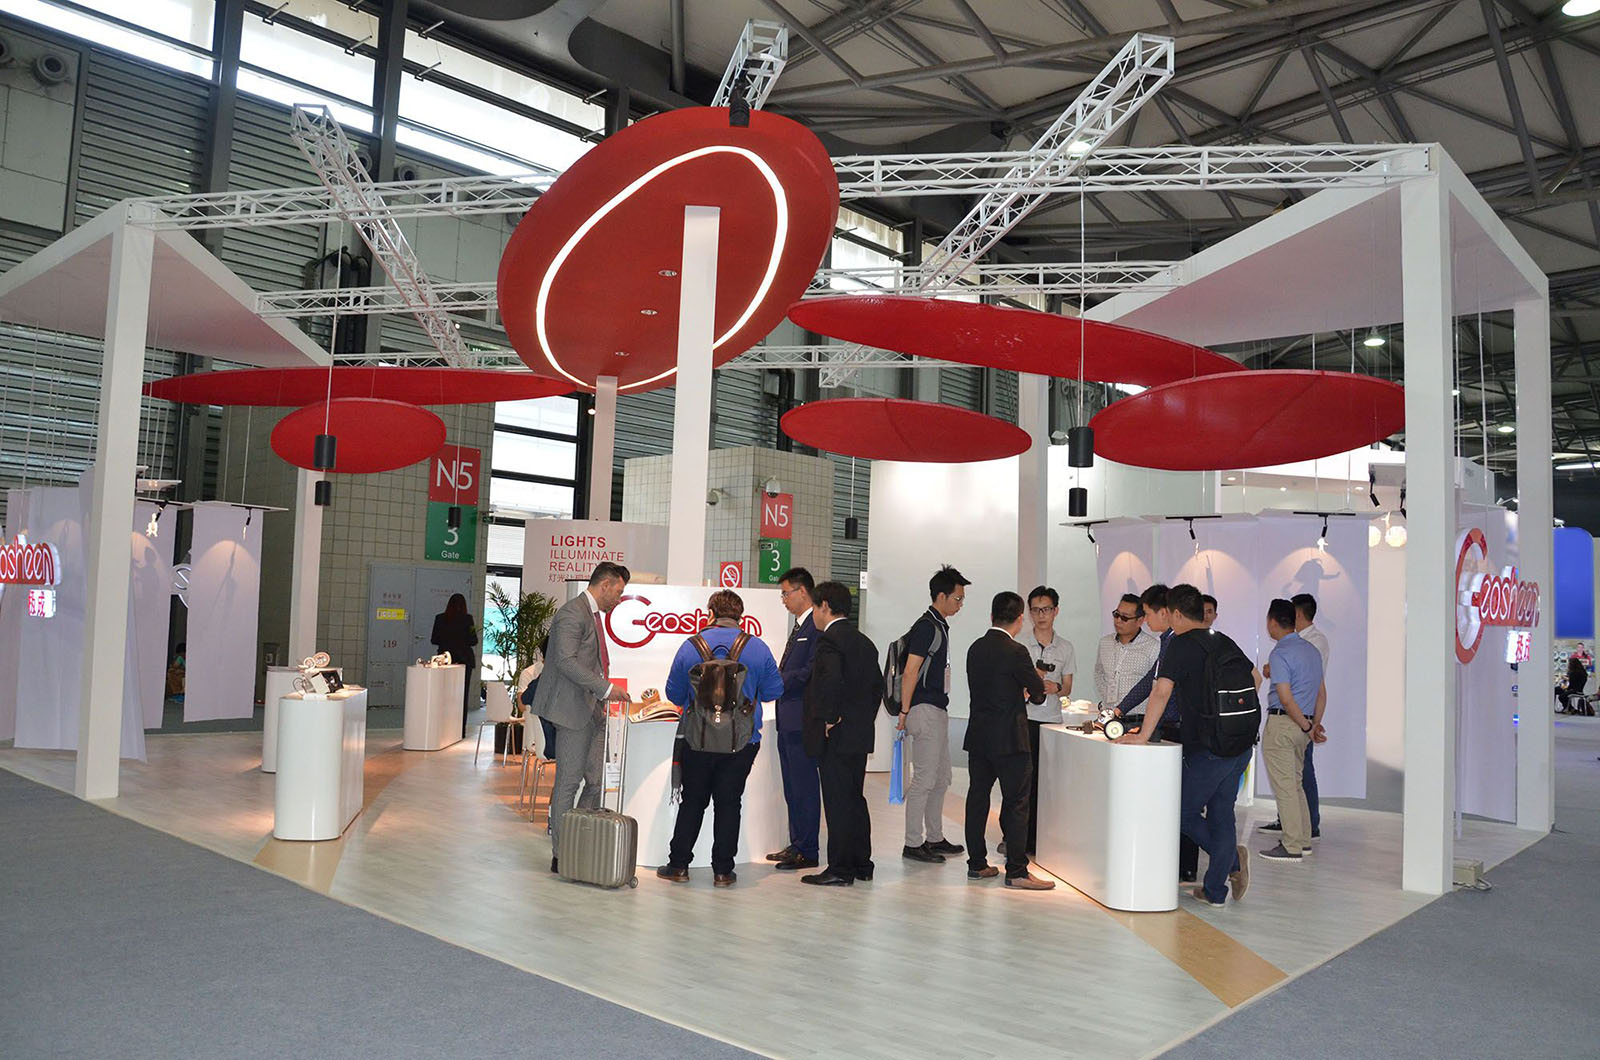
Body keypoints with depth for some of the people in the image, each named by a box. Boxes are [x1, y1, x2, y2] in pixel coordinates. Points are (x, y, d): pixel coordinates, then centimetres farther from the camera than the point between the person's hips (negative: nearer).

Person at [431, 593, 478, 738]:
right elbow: (473, 640, -8)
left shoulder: (439, 618, -1)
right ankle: (460, 731, 4)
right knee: (462, 696, 6)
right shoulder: (467, 619, -8)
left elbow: (434, 640, 2)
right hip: (464, 660, -2)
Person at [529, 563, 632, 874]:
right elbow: (566, 661, -22)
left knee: (598, 781, 7)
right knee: (569, 782, -2)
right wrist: (606, 688, -23)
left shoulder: (594, 614, 19)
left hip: (593, 710, 10)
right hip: (573, 710, -9)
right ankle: (561, 856, 7)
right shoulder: (573, 613, -13)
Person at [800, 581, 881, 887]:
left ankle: (840, 869, 3)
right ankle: (861, 864, 23)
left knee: (837, 802, -3)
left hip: (834, 736, -9)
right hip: (860, 736, 9)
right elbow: (878, 685, 20)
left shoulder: (829, 639, -13)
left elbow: (830, 679, -30)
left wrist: (828, 718, -20)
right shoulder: (864, 642, 15)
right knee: (855, 799, 16)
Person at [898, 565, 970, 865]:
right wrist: (905, 711, -17)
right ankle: (913, 844, 1)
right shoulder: (926, 627, -15)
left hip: (938, 710, 10)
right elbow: (910, 672, -18)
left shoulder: (940, 626, 16)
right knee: (924, 779, -6)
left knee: (941, 778, 15)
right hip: (925, 710, -10)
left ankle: (934, 838, 24)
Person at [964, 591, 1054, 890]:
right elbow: (1038, 690, -6)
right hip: (1009, 738, -7)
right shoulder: (1016, 652, -15)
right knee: (1016, 803, -1)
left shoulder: (975, 648, 5)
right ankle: (1016, 871, 1)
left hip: (978, 736, 7)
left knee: (977, 798, 12)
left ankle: (977, 864, 20)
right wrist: (1037, 682, 17)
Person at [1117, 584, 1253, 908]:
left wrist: (1143, 735, -17)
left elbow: (1162, 691, -20)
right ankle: (1215, 890, 14)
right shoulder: (1225, 642, 11)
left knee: (1185, 811, 8)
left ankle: (1233, 857, 0)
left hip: (1208, 748, -7)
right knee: (1221, 814, 13)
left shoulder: (1180, 644, -10)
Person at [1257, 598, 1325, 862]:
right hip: (1302, 725, 9)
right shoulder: (1312, 649, 12)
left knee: (1284, 787, -3)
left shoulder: (1280, 654, -15)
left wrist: (1307, 727, -11)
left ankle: (1292, 847, 1)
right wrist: (1314, 722, 19)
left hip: (1282, 723, -9)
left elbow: (1286, 698, -20)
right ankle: (1303, 840, 22)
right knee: (1295, 784, 17)